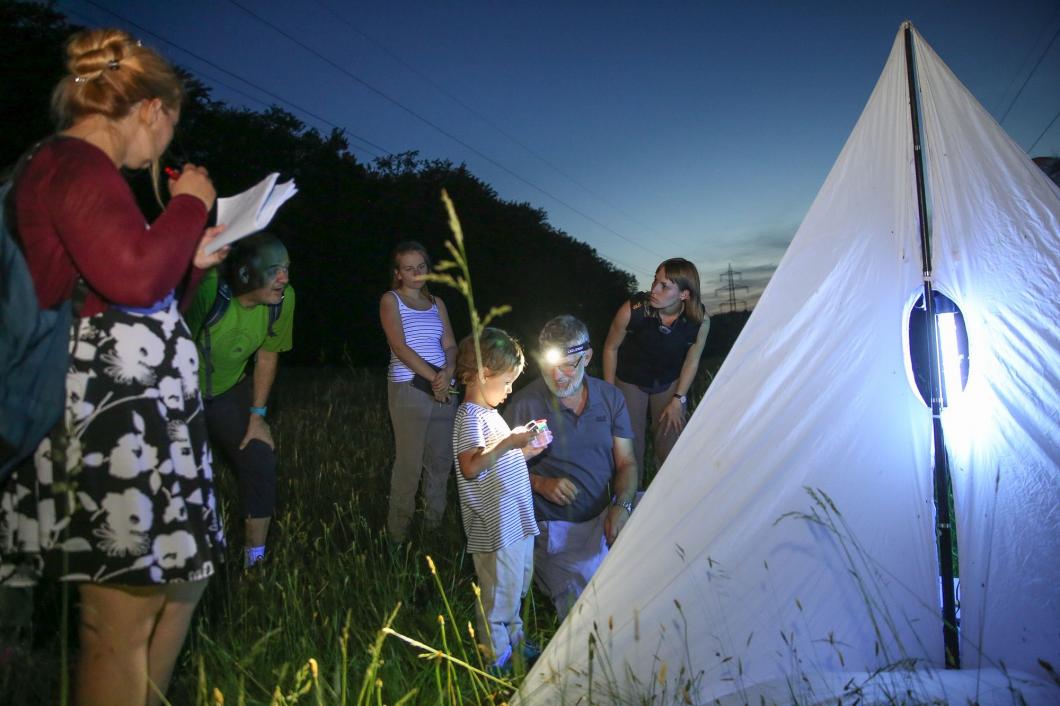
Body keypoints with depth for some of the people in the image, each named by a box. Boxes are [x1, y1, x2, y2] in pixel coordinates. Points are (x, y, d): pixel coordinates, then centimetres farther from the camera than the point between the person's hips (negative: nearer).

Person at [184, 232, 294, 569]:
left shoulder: (283, 299, -17)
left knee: (260, 462, -1)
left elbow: (267, 354, -3)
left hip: (229, 390, 4)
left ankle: (256, 561, 14)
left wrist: (258, 416, 0)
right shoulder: (208, 289, -35)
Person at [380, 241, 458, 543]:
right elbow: (400, 347, -9)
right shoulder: (391, 300, 2)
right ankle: (399, 529, 9)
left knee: (441, 459, 6)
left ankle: (435, 523, 19)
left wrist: (448, 373, -12)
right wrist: (432, 377, -14)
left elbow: (450, 345, 9)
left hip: (443, 387, 5)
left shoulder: (437, 303, 16)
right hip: (409, 388, -5)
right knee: (409, 462, -4)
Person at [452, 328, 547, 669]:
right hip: (496, 528, -10)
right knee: (499, 596, 3)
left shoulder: (489, 413, 14)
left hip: (517, 522, 10)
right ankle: (498, 659, 18)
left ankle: (515, 641, 41)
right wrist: (508, 443, -31)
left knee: (518, 587, 23)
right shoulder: (470, 415, -17)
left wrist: (526, 450, 9)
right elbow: (470, 466, -31)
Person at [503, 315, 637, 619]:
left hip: (605, 515, 5)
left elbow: (626, 463, 7)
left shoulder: (610, 397, 6)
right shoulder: (524, 405, -7)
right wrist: (540, 483, -16)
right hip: (556, 527, -5)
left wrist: (621, 506, -12)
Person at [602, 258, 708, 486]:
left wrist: (678, 400, -3)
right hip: (630, 381, -2)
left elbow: (692, 360, -7)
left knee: (671, 447, 7)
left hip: (669, 382, 2)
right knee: (631, 447, 3)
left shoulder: (700, 320, -26)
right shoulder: (633, 310, -32)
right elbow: (611, 348, -14)